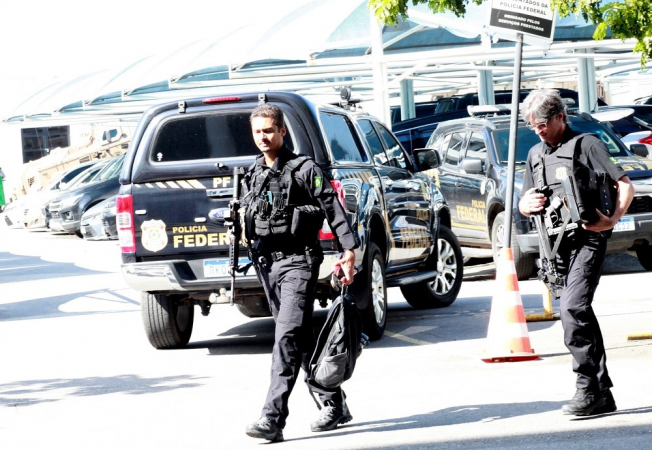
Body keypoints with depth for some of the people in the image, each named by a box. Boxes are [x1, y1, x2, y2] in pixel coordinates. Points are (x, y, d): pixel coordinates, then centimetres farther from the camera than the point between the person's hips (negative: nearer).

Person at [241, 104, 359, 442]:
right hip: (267, 263, 7)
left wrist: (348, 251, -17)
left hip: (298, 260, -7)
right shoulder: (252, 176, 14)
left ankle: (273, 419, -23)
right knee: (301, 340, 12)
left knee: (288, 338, -16)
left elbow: (333, 208, -10)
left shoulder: (303, 169, -5)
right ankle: (334, 405, 24)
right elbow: (248, 220, 21)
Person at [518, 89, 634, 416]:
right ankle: (602, 392, 11)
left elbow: (625, 186, -6)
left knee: (573, 307, -21)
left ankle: (588, 388, -20)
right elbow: (523, 205, 26)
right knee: (579, 313, 7)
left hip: (587, 239, -7)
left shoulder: (586, 144, 0)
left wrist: (613, 219, -23)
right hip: (556, 243, 7)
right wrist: (528, 203, 1)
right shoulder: (535, 155, 21)